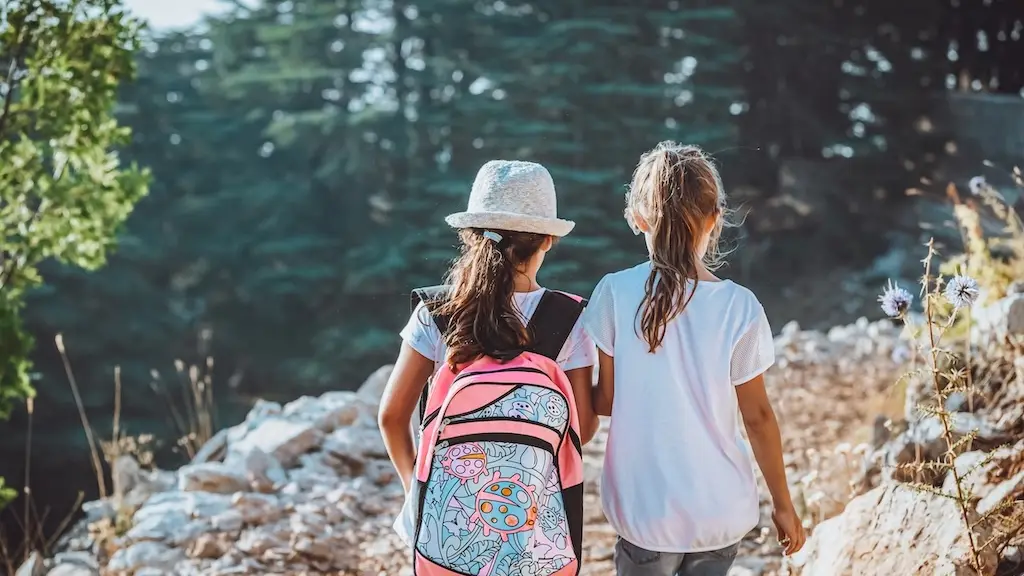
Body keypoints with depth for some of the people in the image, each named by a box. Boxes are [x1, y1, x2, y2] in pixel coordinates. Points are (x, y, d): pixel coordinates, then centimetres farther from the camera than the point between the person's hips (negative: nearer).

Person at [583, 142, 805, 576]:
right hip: (722, 512, 1)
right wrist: (783, 504, 9)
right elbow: (757, 416, -3)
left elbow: (604, 401, -4)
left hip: (646, 512, -1)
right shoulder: (740, 307, -9)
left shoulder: (615, 294, -10)